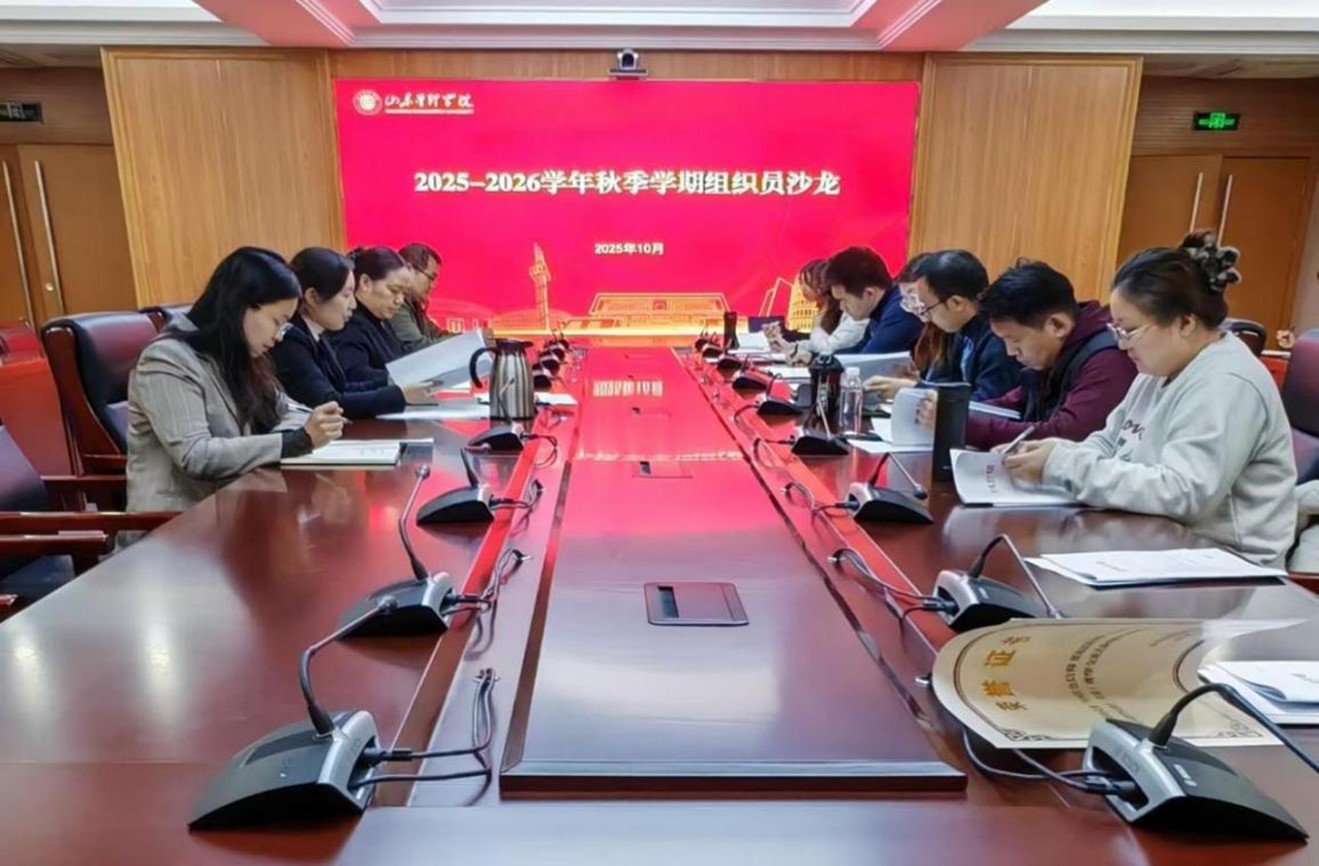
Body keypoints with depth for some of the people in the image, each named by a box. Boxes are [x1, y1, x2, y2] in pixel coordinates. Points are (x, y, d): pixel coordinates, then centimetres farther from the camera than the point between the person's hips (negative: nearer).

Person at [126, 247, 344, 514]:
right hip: (176, 520, -7)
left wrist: (309, 427, -9)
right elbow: (196, 456, -23)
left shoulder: (236, 358, 10)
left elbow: (288, 411, 15)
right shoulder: (167, 361, -14)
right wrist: (296, 441, -25)